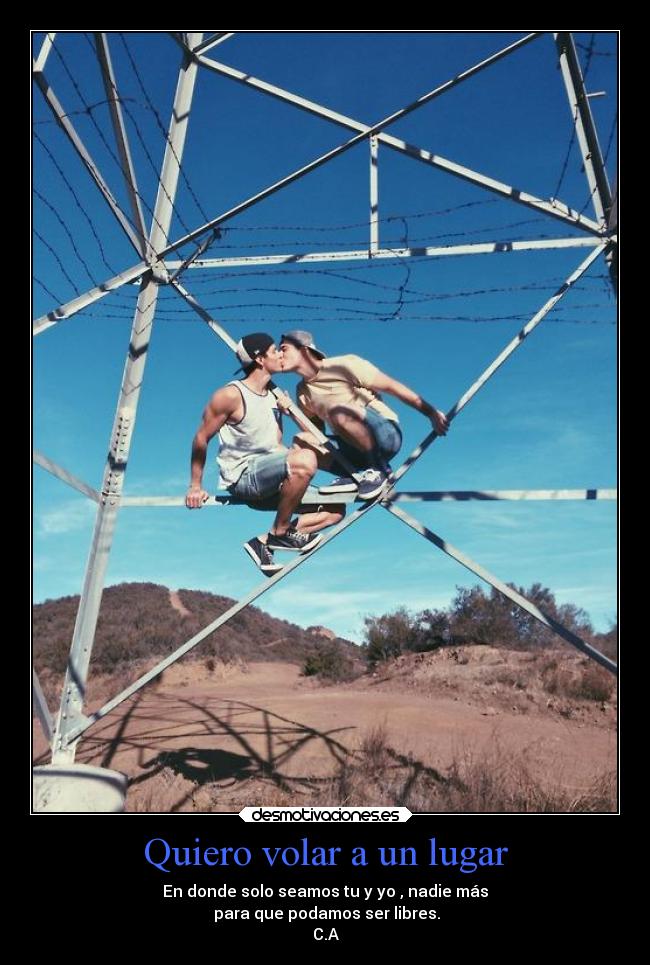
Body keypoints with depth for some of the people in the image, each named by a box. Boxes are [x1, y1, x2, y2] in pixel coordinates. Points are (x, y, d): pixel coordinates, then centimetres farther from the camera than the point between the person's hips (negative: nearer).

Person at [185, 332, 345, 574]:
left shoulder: (274, 395, 14)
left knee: (336, 510, 4)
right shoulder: (232, 394, -10)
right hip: (242, 477, -8)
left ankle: (264, 542, 0)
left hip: (269, 482, 9)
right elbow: (201, 438, -5)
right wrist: (195, 487, -4)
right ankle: (280, 533, -16)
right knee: (305, 460, -34)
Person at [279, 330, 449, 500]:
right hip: (352, 449, 6)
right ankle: (353, 476, -10)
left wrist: (432, 414, -9)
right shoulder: (303, 392, 13)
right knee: (301, 442, -13)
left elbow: (393, 386, -7)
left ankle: (379, 469, -16)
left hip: (386, 434, -6)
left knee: (338, 412, -33)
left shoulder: (343, 365, -7)